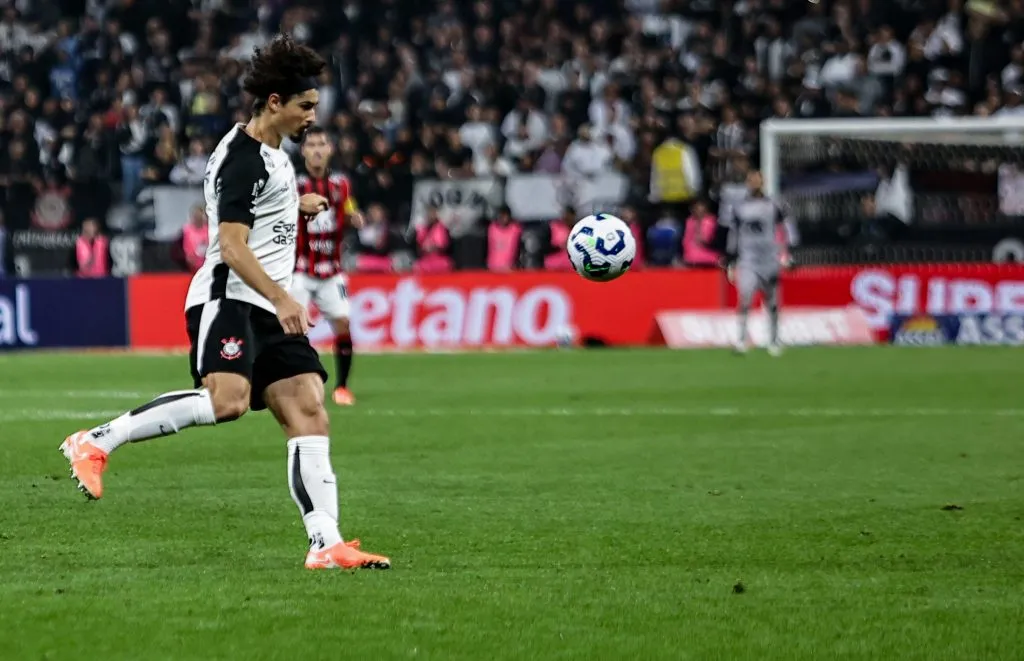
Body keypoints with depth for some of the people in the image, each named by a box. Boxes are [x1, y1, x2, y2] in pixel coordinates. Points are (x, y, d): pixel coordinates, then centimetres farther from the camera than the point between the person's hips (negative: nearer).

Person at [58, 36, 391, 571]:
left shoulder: (271, 150, 19)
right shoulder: (244, 160, -12)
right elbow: (233, 248, -21)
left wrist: (295, 205, 48)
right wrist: (281, 297, -29)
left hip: (268, 308, 10)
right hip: (227, 299, -10)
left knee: (309, 414, -3)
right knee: (227, 400, -30)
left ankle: (325, 546, -9)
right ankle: (96, 443, -19)